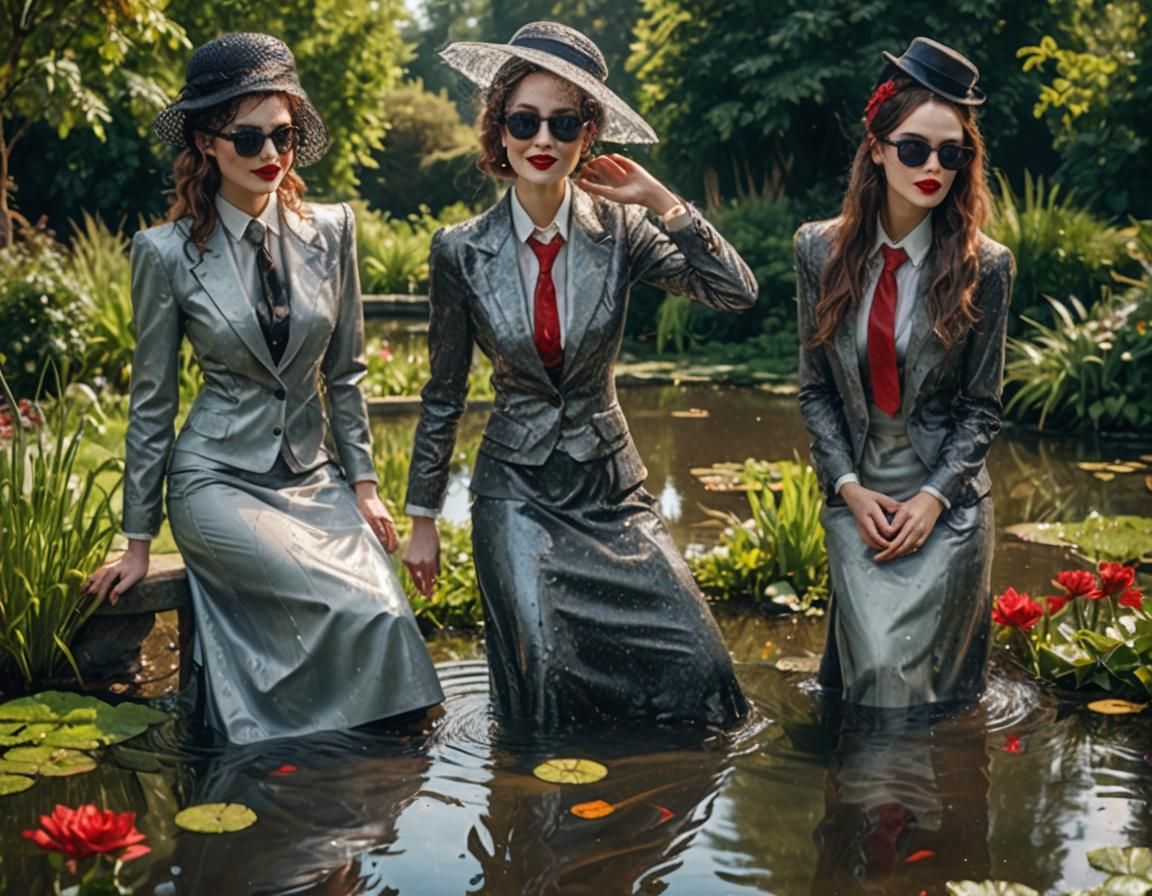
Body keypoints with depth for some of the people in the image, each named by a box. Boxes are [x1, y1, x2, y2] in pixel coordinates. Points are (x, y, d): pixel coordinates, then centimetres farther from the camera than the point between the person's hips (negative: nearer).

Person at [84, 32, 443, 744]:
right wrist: (139, 541, 3)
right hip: (220, 480, -3)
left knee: (389, 619, -20)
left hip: (315, 474, 4)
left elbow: (345, 372, 9)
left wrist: (363, 484, 4)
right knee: (363, 613, -22)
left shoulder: (331, 231, 0)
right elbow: (152, 403, -1)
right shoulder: (167, 252, -7)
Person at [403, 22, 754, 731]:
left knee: (698, 666, -10)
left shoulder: (619, 231, -5)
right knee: (547, 681, -16)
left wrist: (658, 200, -18)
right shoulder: (462, 252, -6)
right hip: (518, 492, -1)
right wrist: (423, 520, 7)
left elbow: (738, 292, -15)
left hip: (610, 485, 1)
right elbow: (444, 395, 3)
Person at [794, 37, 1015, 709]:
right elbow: (816, 388, 4)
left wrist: (933, 498, -11)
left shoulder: (985, 266, -6)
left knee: (919, 671, -2)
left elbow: (982, 406, -1)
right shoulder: (821, 250, -1)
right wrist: (849, 489, -6)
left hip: (947, 498, -1)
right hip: (857, 494, 1)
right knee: (875, 667, -8)